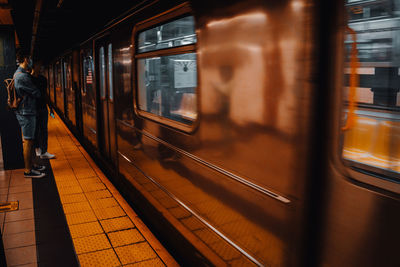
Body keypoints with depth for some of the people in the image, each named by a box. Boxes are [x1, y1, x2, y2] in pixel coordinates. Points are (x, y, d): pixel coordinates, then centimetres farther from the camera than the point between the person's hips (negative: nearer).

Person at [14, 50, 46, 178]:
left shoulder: (18, 73, 14)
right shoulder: (22, 76, -20)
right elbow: (36, 93, -15)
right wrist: (37, 92, 7)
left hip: (24, 112, 10)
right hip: (26, 112, -10)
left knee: (29, 140, 17)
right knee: (28, 141, -5)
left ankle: (31, 165, 27)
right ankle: (28, 171, 2)